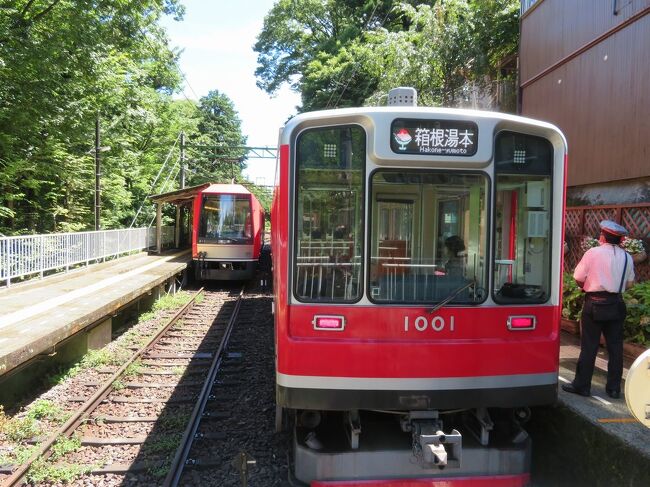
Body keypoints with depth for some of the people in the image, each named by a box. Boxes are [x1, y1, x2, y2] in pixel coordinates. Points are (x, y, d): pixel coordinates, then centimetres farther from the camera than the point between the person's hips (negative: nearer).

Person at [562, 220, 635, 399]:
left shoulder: (593, 253, -10)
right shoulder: (627, 257, 3)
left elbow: (578, 278, -11)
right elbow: (629, 283, 9)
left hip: (595, 303, -4)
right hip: (616, 305, 4)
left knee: (589, 346, 2)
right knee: (615, 347, 10)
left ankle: (581, 385, 9)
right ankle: (614, 388, 18)